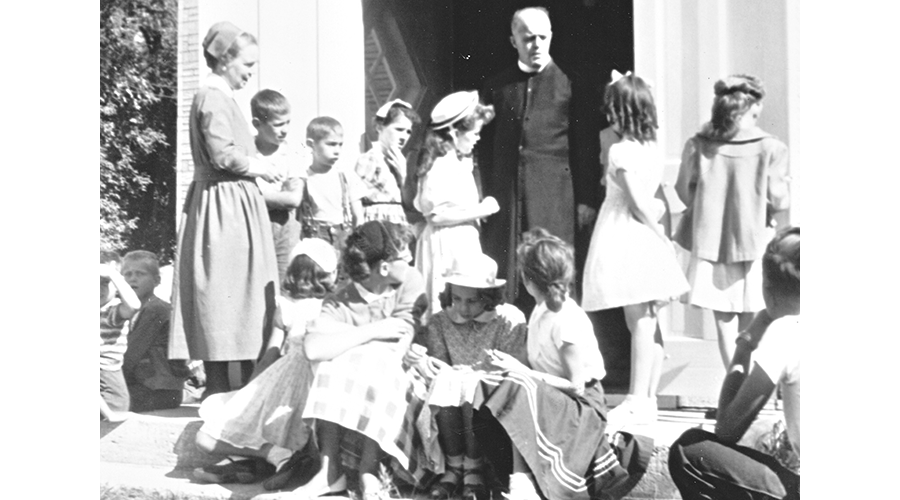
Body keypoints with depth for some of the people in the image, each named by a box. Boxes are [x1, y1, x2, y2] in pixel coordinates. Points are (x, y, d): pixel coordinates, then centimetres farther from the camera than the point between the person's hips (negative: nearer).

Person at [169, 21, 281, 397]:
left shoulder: (220, 97, 19)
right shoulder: (213, 97, -12)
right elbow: (224, 155, -21)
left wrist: (254, 165, 10)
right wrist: (257, 166, -7)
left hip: (233, 208, 10)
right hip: (223, 207, -10)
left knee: (245, 301, 10)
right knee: (221, 297, -6)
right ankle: (219, 389, -1)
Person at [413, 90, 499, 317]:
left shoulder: (459, 162, 13)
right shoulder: (441, 167, -16)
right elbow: (438, 215, -22)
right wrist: (480, 210, -16)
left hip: (463, 242, 10)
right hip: (446, 245, -9)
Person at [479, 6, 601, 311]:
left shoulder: (571, 84, 4)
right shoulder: (497, 86, 10)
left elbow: (586, 146, 1)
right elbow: (486, 145, 11)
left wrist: (586, 200, -3)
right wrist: (487, 195, 5)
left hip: (555, 197, -2)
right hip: (507, 197, 2)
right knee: (507, 274, 2)